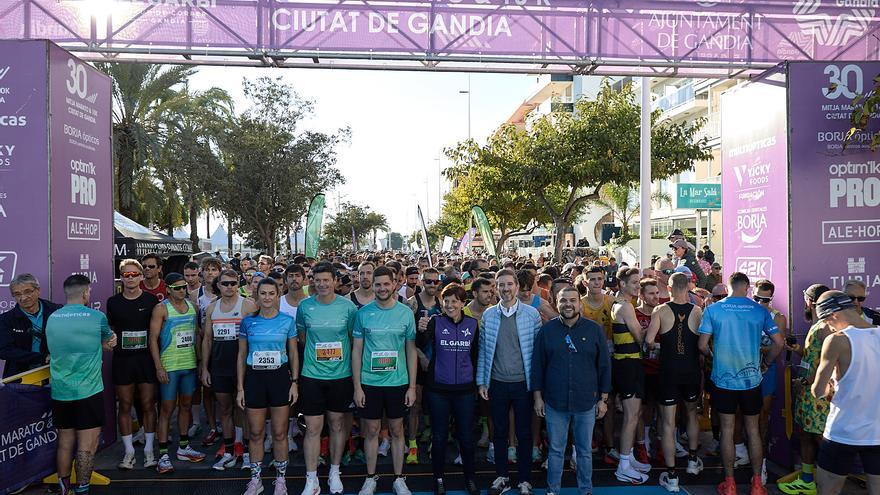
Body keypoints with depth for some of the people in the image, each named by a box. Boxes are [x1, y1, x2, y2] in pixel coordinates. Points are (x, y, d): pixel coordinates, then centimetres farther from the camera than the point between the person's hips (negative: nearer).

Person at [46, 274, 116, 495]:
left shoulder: (51, 318, 5)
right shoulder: (97, 317, -9)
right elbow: (108, 341, 9)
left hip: (59, 392, 5)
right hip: (88, 392, -5)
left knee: (65, 442, 16)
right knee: (87, 445, 2)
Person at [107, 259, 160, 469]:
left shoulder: (151, 300, 0)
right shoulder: (113, 302, 5)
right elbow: (110, 330, 17)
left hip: (146, 358, -1)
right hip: (122, 359, 2)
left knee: (148, 405, 4)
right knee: (125, 406, 7)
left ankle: (149, 450, 16)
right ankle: (129, 451, 18)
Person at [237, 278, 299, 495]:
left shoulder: (287, 321, 0)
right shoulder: (248, 322, 2)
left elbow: (293, 354, 5)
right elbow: (242, 356, 6)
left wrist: (295, 382, -2)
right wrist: (240, 387, 3)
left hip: (280, 377, -1)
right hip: (254, 378, 1)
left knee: (279, 433, 5)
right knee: (255, 433, 8)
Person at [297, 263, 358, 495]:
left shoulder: (348, 306, -6)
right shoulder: (305, 306, -3)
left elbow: (356, 338, 3)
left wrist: (354, 367, 2)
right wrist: (314, 352, 6)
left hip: (341, 374, 0)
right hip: (312, 375, 0)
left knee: (338, 424, 12)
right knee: (313, 428, 3)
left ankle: (334, 473, 31)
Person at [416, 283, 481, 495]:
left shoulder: (473, 324, 2)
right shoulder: (436, 321, -4)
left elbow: (475, 355, 11)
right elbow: (420, 344, -18)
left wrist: (477, 381, 13)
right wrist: (421, 331, -37)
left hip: (465, 389, 1)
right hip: (438, 388, -1)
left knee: (466, 436, 10)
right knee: (439, 436, 10)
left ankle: (470, 478, 28)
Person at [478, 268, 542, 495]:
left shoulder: (531, 314, -4)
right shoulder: (488, 315, 1)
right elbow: (483, 349, 4)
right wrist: (481, 381, 2)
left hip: (523, 383, -2)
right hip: (497, 383, 2)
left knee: (524, 433, 9)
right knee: (499, 432, 13)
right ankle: (502, 477, 29)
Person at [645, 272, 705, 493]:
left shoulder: (661, 311, -10)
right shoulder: (697, 311, -6)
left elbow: (649, 340, -19)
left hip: (669, 372, -2)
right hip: (692, 371, 3)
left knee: (668, 423, 4)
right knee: (692, 413, 27)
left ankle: (671, 477, 7)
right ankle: (693, 461, 40)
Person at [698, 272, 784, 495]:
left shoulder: (713, 310, -7)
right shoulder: (760, 310, -3)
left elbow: (702, 345, -7)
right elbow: (779, 343, -4)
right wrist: (766, 362, 13)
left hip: (723, 379, -1)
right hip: (751, 379, 1)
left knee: (727, 429, 8)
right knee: (753, 429, 14)